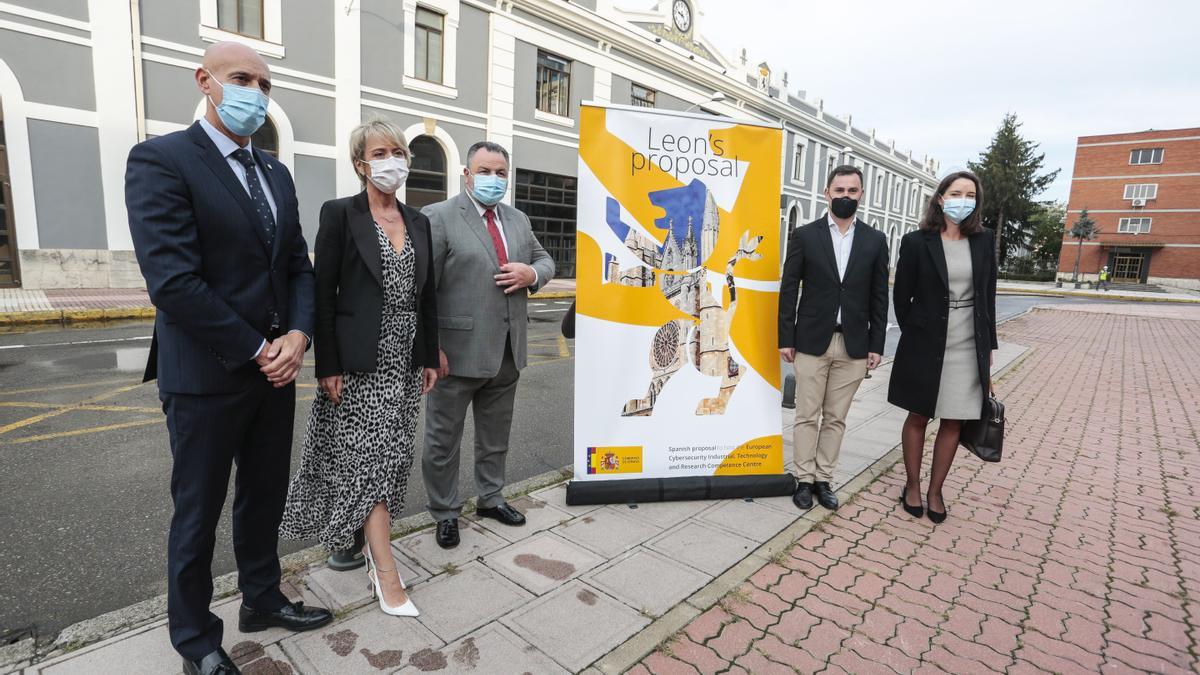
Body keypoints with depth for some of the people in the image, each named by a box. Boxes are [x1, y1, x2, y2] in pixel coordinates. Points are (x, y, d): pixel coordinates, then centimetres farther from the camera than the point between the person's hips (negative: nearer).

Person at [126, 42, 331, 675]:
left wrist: (297, 335, -7)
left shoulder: (276, 172, 10)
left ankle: (262, 599, 40)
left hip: (274, 369, 6)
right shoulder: (161, 160, -11)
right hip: (206, 377, -6)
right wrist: (256, 350, -16)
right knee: (199, 513, 11)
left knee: (265, 497, 19)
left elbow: (298, 265, 9)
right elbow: (173, 282, -20)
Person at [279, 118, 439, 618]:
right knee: (370, 458, -2)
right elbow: (323, 294, -8)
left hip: (406, 360, 6)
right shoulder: (340, 214, -5)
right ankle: (386, 572, 6)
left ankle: (367, 532, 31)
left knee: (393, 455, 12)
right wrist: (328, 366, -12)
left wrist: (430, 358, 10)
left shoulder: (418, 222, 11)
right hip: (361, 362, -5)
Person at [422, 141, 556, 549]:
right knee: (444, 439, 10)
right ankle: (445, 512, 28)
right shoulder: (439, 217, -7)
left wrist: (532, 274, -5)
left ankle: (490, 498, 39)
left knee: (496, 435, 20)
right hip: (459, 352, -6)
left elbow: (545, 260, 20)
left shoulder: (518, 220, 12)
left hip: (508, 352, 6)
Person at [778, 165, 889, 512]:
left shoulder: (875, 240, 7)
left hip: (854, 345, 2)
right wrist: (785, 338, -5)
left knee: (836, 418, 10)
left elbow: (879, 297, 7)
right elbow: (788, 290, -1)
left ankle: (823, 479, 21)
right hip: (812, 341, -2)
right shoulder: (804, 235, 0)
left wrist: (876, 345, 2)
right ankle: (804, 479, 17)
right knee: (807, 416, 5)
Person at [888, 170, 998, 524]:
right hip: (925, 346, -3)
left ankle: (935, 491, 24)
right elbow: (901, 295, 0)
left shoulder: (984, 241, 5)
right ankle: (913, 486, 24)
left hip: (968, 348, 3)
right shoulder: (916, 242, -6)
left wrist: (988, 347, 8)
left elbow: (988, 296, 9)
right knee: (918, 417, 9)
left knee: (953, 422, 9)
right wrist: (914, 335, 5)